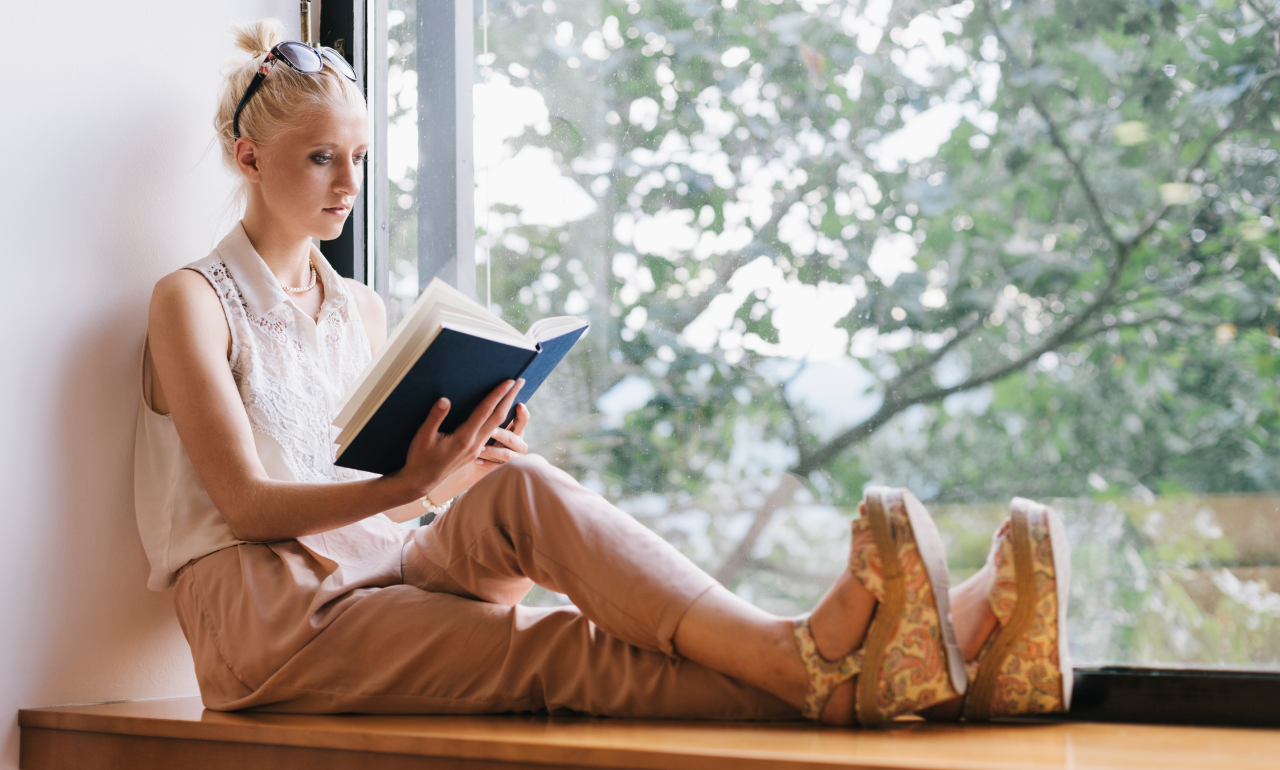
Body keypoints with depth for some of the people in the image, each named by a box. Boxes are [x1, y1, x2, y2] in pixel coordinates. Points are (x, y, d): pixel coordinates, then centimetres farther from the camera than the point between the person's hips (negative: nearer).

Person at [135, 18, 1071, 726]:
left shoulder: (361, 310, 22)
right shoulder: (193, 300, 3)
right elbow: (248, 502, -8)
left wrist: (461, 466, -5)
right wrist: (409, 487, -23)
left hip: (379, 567, 4)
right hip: (266, 614, -4)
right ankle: (811, 670, -53)